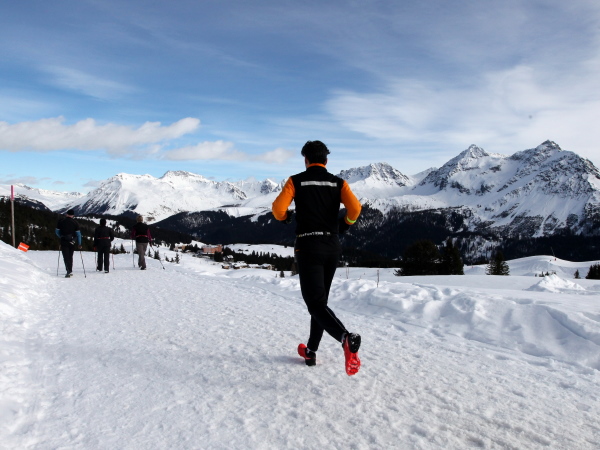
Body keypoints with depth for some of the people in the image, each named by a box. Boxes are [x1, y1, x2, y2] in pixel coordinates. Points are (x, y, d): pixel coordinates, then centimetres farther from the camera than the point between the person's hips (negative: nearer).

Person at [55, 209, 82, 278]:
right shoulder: (75, 222, -1)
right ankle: (70, 271, 24)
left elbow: (57, 231, 4)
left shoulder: (61, 221, 0)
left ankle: (69, 271, -17)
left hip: (63, 241, -1)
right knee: (70, 256, 17)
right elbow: (78, 233, -1)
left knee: (66, 256, -3)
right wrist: (79, 244, 4)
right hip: (72, 241, 2)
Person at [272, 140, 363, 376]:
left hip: (308, 247, -4)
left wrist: (286, 217, 14)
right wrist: (343, 226, 11)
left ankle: (346, 338, -35)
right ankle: (311, 352, 25)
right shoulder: (338, 182, 7)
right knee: (320, 298, 18)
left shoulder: (296, 180, 1)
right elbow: (355, 208, -8)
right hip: (332, 248, 4)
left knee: (316, 302, -8)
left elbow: (278, 209, -9)